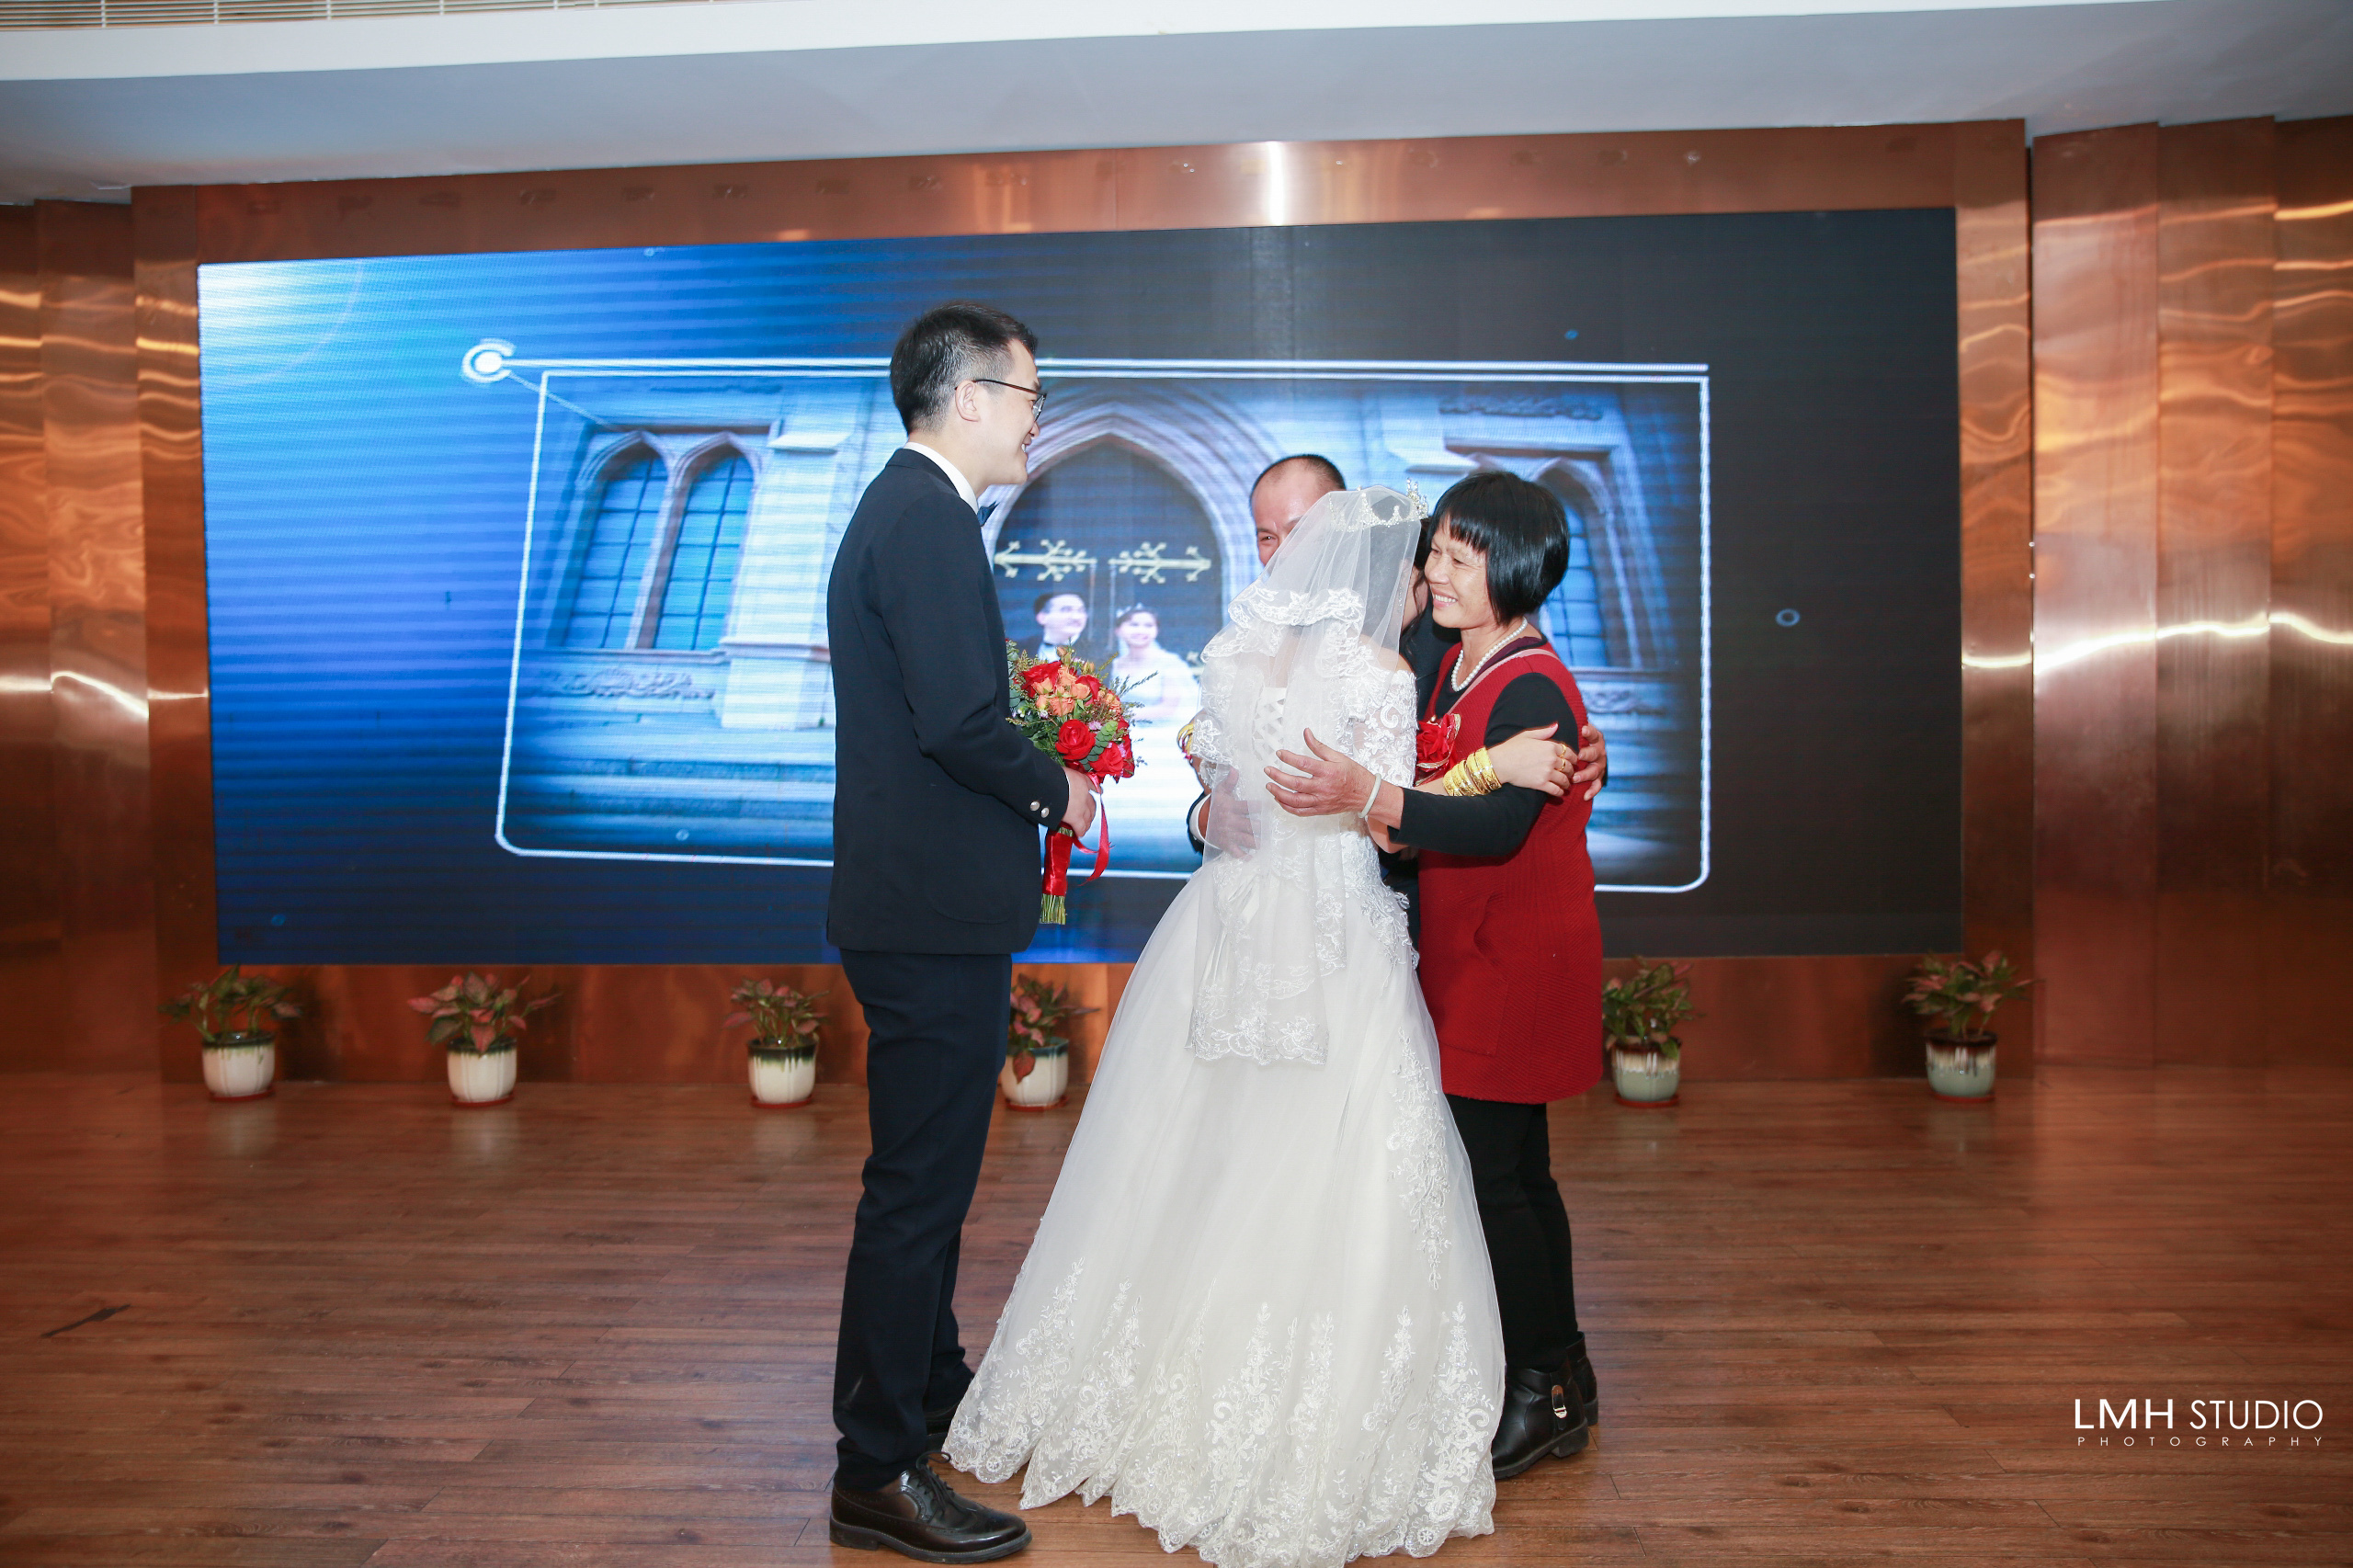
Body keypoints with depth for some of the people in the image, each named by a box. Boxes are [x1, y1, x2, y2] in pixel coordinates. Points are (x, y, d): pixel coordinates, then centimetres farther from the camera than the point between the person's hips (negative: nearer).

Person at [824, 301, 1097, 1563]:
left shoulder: (899, 507, 17)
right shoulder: (930, 519, -17)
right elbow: (959, 720, -25)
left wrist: (1027, 784, 12)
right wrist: (1055, 789, -10)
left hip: (914, 901, 11)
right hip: (935, 910, -11)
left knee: (928, 1173, 22)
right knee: (918, 1186, -1)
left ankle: (930, 1391, 40)